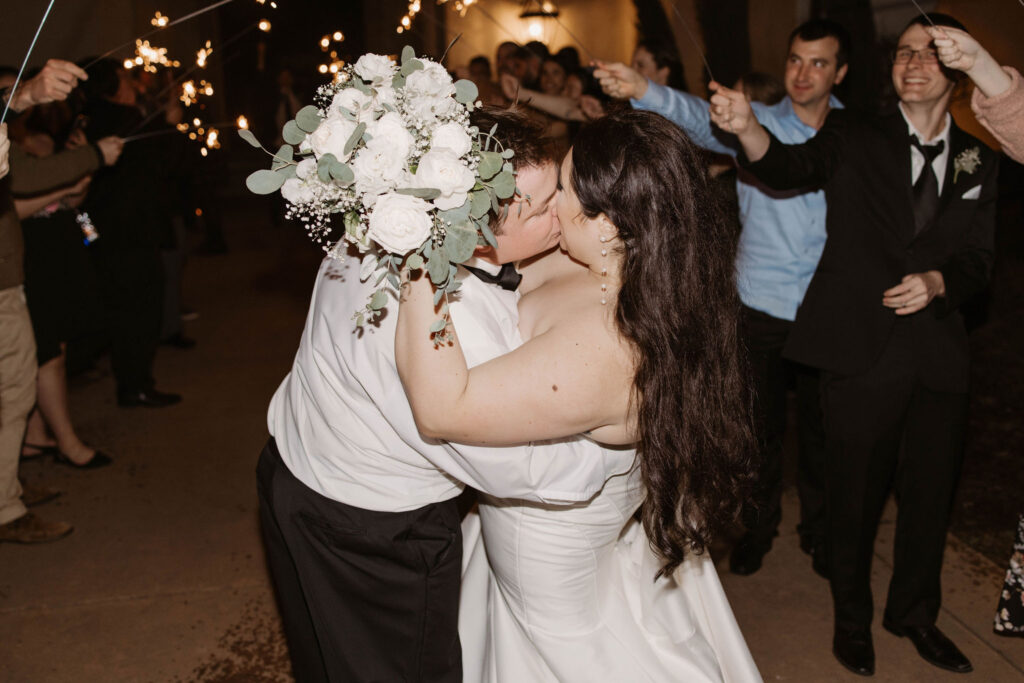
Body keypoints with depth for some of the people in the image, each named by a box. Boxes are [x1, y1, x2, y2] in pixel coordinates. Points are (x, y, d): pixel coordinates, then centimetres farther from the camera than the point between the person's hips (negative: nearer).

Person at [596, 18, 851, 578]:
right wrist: (642, 89, -43)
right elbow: (698, 117, -24)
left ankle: (818, 530, 37)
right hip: (762, 307, -1)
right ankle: (757, 526, 34)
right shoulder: (755, 121, -4)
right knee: (760, 426, 11)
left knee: (821, 427, 15)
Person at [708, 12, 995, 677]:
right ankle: (852, 617, 33)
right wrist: (748, 127, -35)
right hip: (862, 352, -3)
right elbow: (789, 165, -16)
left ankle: (915, 614, 40)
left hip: (939, 359, 3)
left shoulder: (978, 161, 9)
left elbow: (979, 260, 7)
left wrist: (936, 282, -14)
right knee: (857, 495, 10)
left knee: (932, 495, 16)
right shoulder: (856, 137, 1)